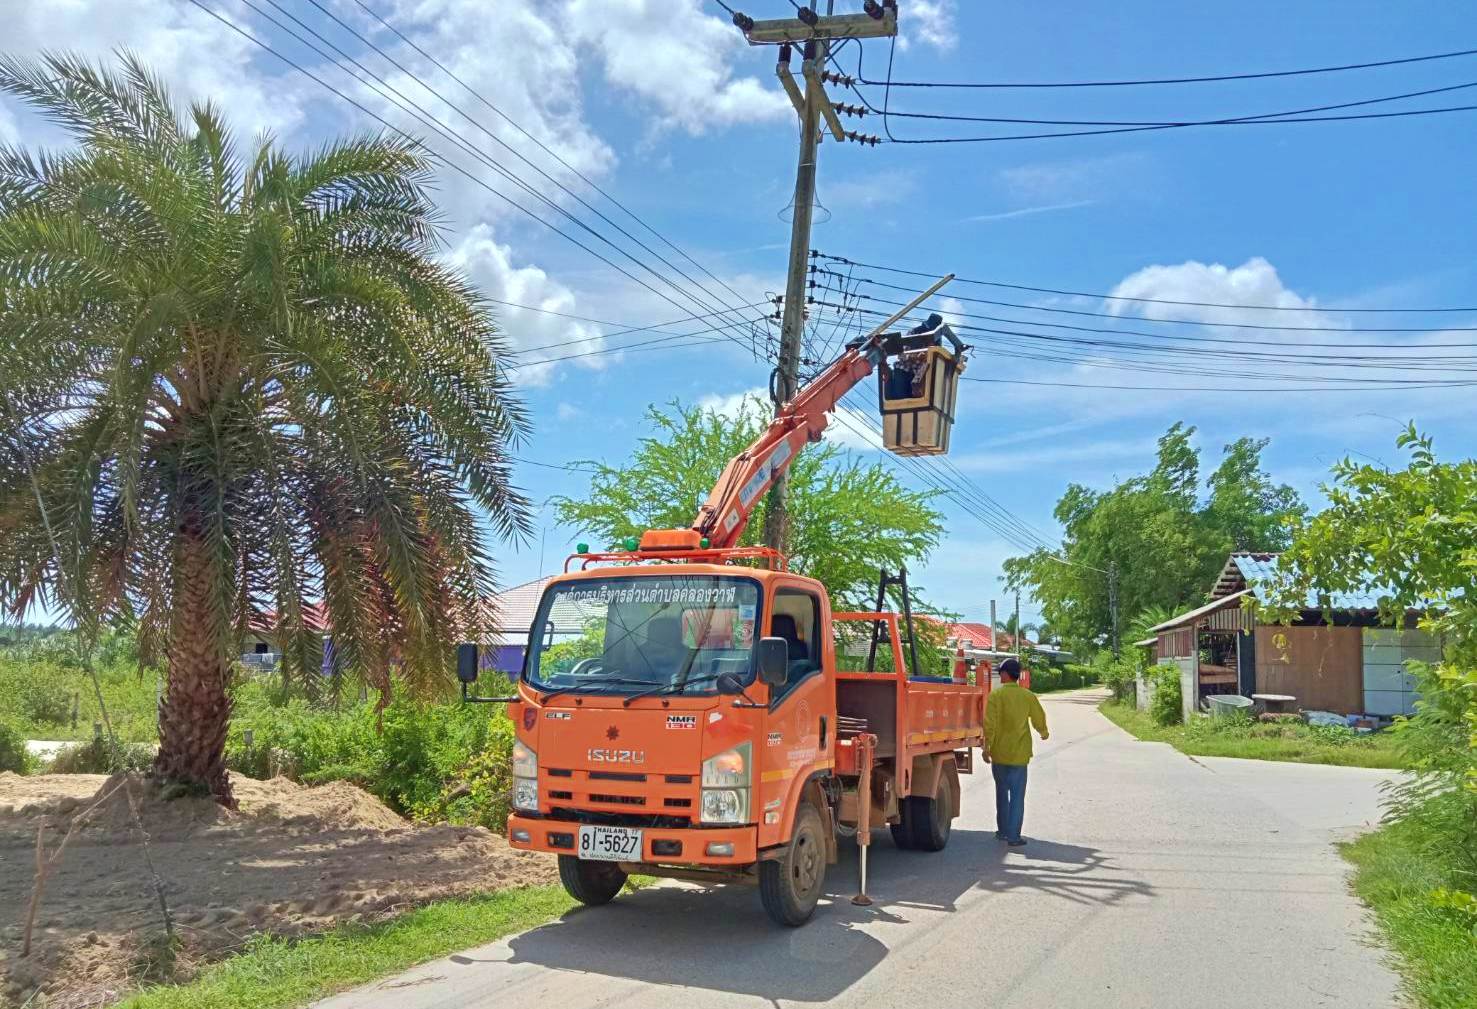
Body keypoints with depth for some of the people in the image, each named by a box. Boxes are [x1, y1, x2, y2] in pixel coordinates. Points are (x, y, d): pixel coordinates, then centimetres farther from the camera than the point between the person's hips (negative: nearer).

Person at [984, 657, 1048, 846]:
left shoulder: (996, 695, -9)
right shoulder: (1028, 696, -2)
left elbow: (990, 723, -14)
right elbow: (1039, 719, 8)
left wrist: (987, 746, -8)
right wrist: (1044, 733, 30)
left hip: (999, 753, 0)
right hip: (1019, 753, 0)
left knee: (1001, 792, 16)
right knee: (1017, 796, 3)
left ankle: (1003, 830, 24)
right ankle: (1014, 836, 0)